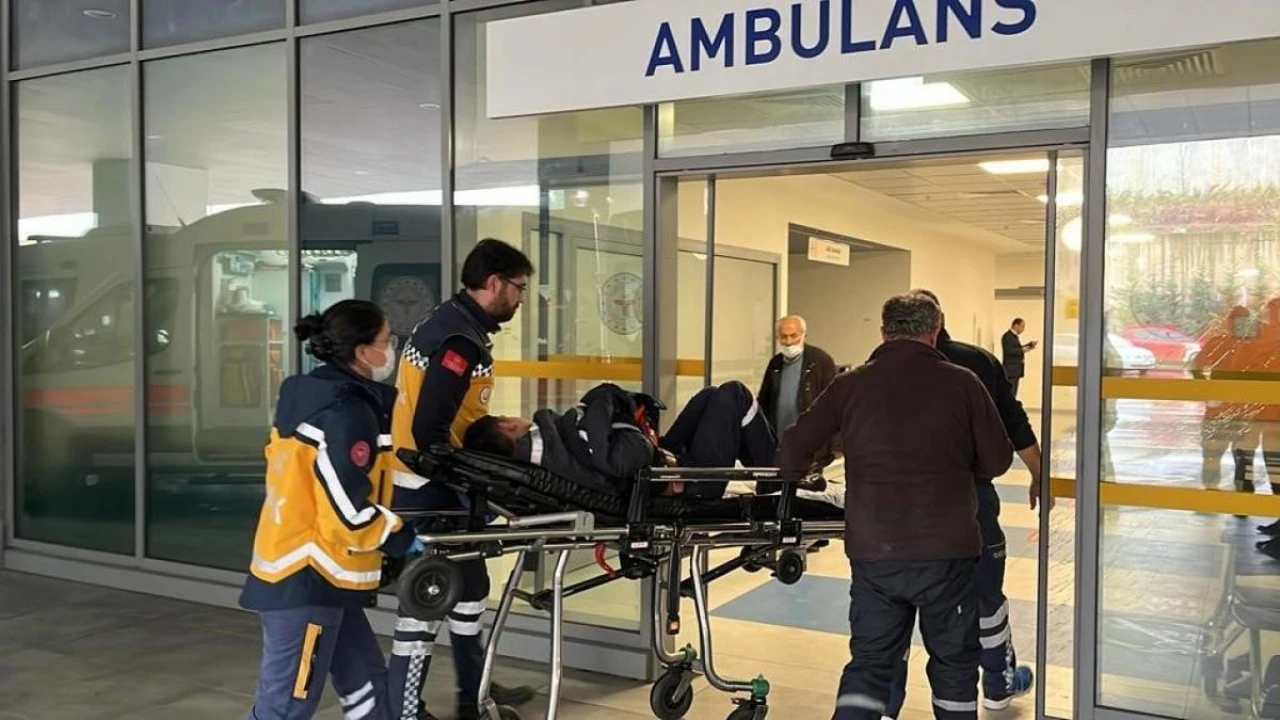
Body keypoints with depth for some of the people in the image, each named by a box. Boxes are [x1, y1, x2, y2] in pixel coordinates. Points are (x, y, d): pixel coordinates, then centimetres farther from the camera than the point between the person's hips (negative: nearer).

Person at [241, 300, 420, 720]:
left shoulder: (311, 395, 9)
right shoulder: (347, 413, -20)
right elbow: (348, 513, -24)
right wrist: (402, 540, -7)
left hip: (310, 572, 10)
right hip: (306, 579, -10)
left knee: (366, 682, 19)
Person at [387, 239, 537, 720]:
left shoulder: (451, 322, 11)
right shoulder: (461, 340, -22)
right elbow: (429, 431, -26)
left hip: (428, 483, 11)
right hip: (429, 489, -11)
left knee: (468, 587, 20)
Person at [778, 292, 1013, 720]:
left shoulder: (850, 385, 4)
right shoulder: (962, 384, 1)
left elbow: (792, 451, 4)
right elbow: (997, 461, 4)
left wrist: (796, 477, 26)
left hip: (873, 553, 1)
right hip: (947, 551, -1)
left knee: (869, 664, 12)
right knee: (954, 663, 16)